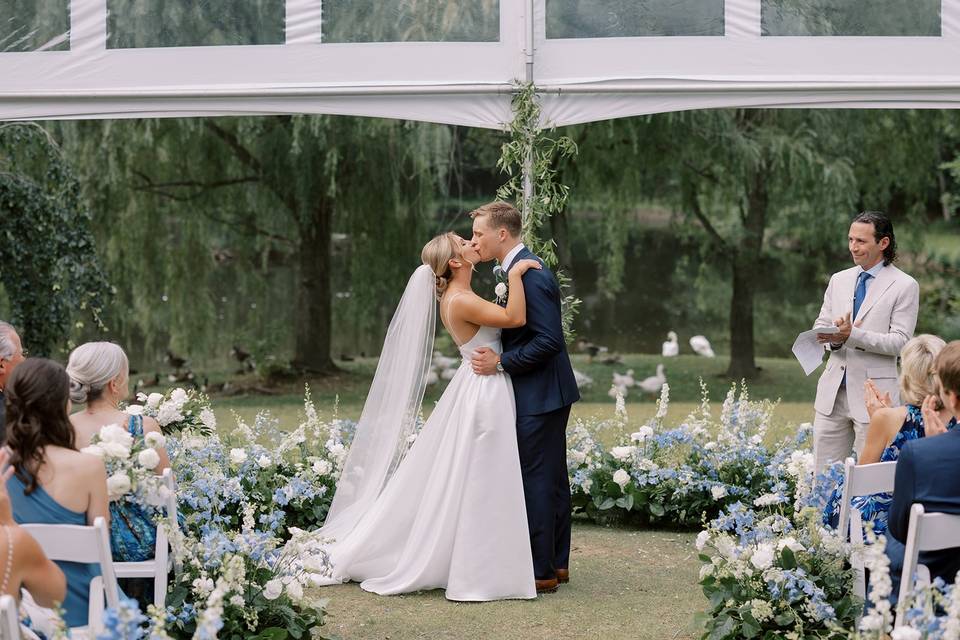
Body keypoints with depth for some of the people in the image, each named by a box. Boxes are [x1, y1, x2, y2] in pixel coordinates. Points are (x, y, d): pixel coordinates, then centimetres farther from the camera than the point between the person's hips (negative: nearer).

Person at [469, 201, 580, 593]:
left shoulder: (530, 275, -20)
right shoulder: (517, 269, 12)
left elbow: (549, 340, -24)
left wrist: (501, 362, -19)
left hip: (539, 396, -10)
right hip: (544, 395, 10)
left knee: (537, 480, -6)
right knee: (552, 479, 15)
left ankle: (541, 571, -1)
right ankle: (556, 562, 22)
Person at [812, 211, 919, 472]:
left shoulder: (904, 286, -3)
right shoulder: (839, 280, 14)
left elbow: (900, 341, -10)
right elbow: (820, 325, 13)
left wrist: (852, 335, -22)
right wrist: (834, 339, -11)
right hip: (833, 392, 5)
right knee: (823, 472, 5)